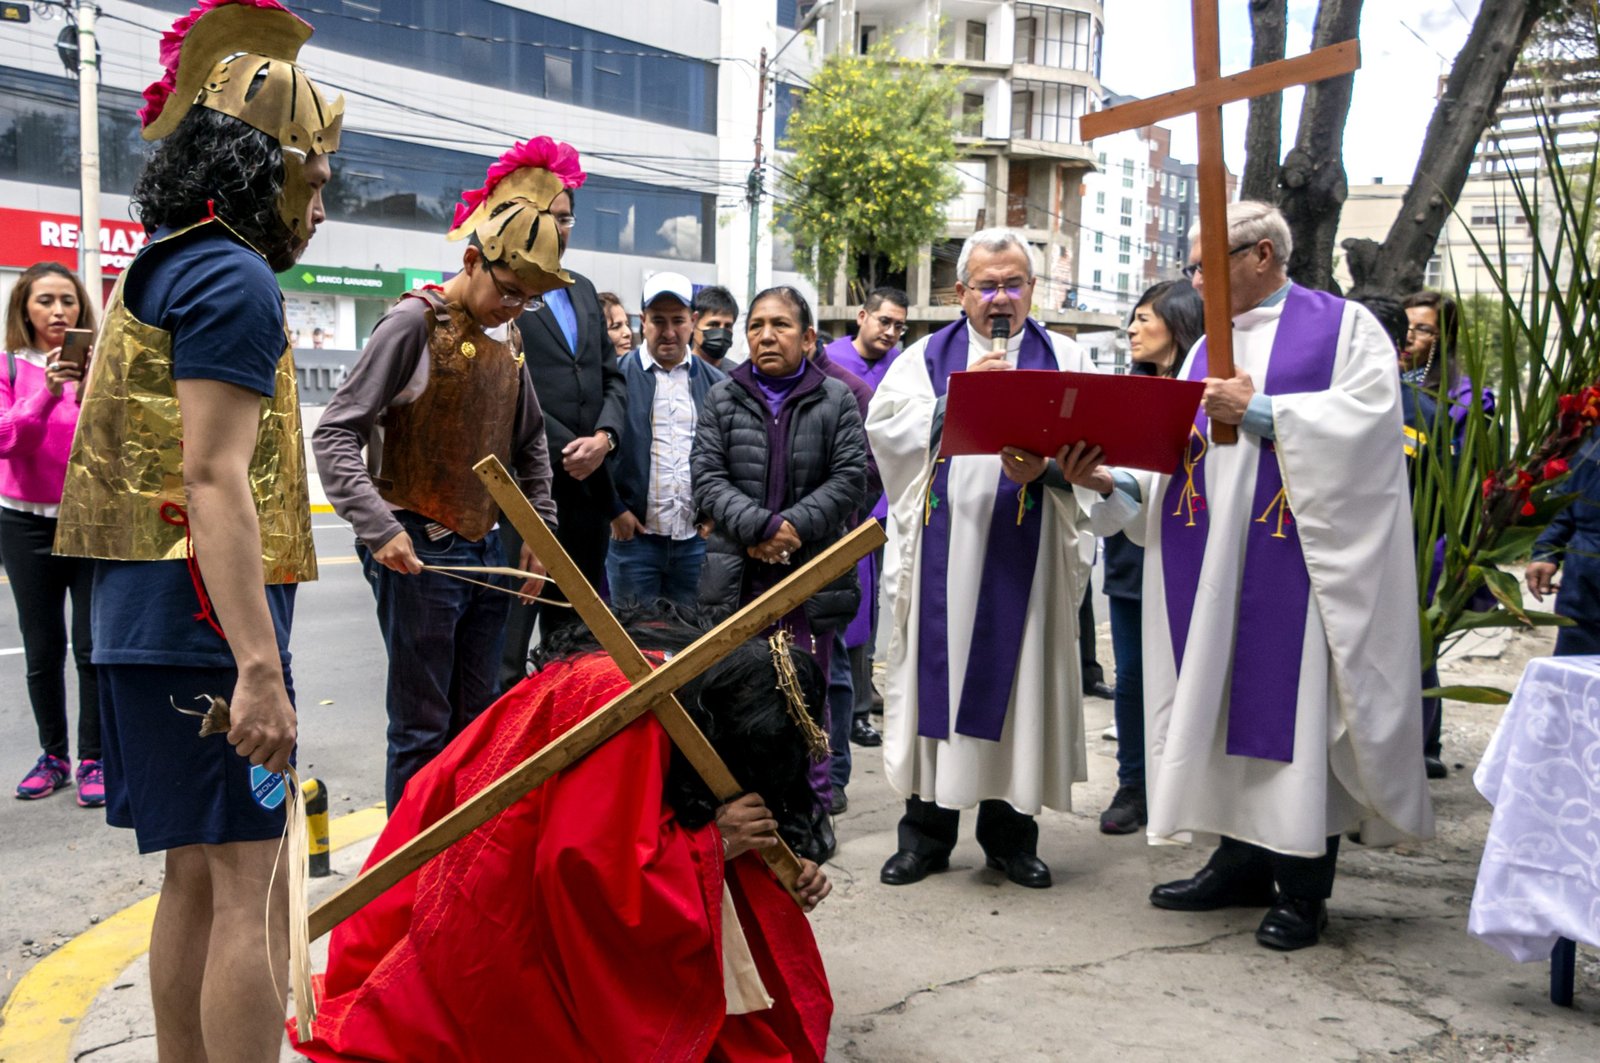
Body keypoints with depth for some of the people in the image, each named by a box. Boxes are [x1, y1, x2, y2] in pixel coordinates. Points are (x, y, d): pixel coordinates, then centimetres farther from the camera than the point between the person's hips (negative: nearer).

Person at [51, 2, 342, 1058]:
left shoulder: (162, 270, 19)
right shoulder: (236, 279, -10)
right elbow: (213, 478, -20)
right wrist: (260, 669, -24)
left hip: (145, 614, 10)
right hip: (208, 617, -10)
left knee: (196, 875, 16)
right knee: (249, 889, -6)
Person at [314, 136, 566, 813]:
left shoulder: (509, 336, 11)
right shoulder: (416, 323, -10)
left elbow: (528, 442, 21)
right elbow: (335, 434, -14)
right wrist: (380, 527, -24)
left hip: (485, 550, 7)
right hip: (419, 553, -7)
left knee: (478, 726, 13)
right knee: (423, 731, 0)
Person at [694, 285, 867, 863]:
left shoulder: (836, 400, 4)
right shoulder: (723, 398, 7)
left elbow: (851, 477, -3)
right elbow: (707, 476, -1)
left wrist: (794, 525, -14)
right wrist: (757, 526, -15)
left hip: (812, 572, -1)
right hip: (738, 575, 2)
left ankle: (813, 811, 15)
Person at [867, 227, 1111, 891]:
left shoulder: (1065, 359, 11)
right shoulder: (925, 358, 12)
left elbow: (1094, 444, -4)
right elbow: (886, 428, -3)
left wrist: (1043, 467, -23)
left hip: (1025, 558, 0)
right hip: (941, 555, 0)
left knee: (1018, 680, 3)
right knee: (936, 678, 3)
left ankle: (1011, 830, 18)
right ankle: (927, 830, 15)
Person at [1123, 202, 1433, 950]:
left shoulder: (1342, 326, 2)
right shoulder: (1208, 346, 19)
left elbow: (1368, 417, -14)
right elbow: (1175, 449, 13)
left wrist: (1261, 410, -18)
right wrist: (1119, 479, -5)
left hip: (1297, 556, -6)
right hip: (1213, 562, 6)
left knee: (1295, 706, -5)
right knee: (1223, 703, 7)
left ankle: (1302, 886, 5)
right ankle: (1243, 861, 19)